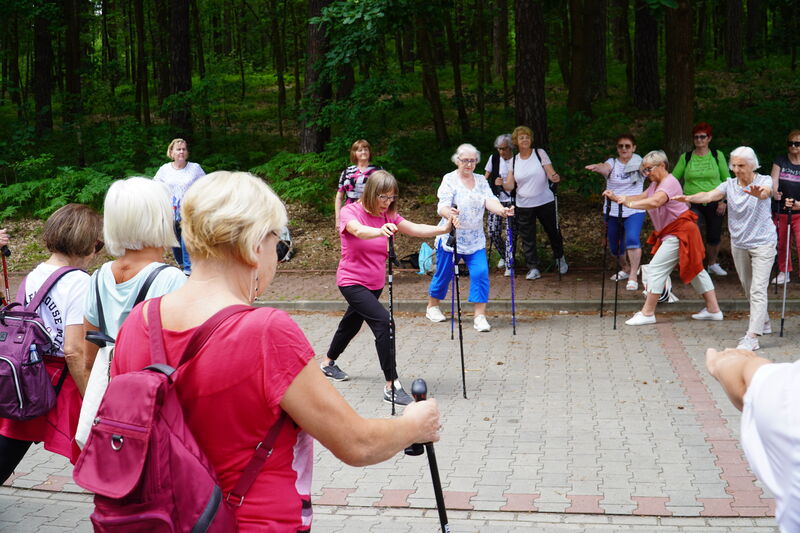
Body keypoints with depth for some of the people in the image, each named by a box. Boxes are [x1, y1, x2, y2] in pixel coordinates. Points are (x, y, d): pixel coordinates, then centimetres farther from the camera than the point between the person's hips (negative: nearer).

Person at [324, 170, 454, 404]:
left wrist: (442, 229, -30)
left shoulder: (388, 215, 1)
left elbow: (415, 229, -12)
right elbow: (359, 230, -38)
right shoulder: (350, 211, -16)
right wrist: (380, 231, -60)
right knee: (383, 321, -24)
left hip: (375, 284, 7)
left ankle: (328, 363, 50)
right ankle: (391, 385, -23)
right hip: (352, 281, -7)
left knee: (352, 323, 24)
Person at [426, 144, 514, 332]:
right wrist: (448, 213, -46)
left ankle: (480, 316, -6)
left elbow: (490, 201, -9)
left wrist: (501, 210, -32)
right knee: (444, 274, 7)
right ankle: (432, 307, 33)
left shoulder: (481, 180, 7)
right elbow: (442, 205, -21)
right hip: (450, 237, -3)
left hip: (475, 239, 4)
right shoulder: (450, 180, -7)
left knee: (481, 273, -10)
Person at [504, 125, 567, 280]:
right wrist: (502, 184, -24)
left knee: (553, 232, 13)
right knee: (527, 238, 0)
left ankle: (560, 258, 36)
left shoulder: (540, 153, -3)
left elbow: (551, 173, -10)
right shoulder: (514, 160, 3)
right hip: (523, 206, 1)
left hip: (545, 202, -1)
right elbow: (510, 185, -2)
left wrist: (554, 177, -33)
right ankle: (533, 268, 9)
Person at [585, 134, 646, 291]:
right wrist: (598, 167, -47)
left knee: (632, 239, -26)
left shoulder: (639, 164, 2)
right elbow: (605, 168, -23)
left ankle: (633, 277, -20)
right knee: (614, 245, 13)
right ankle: (626, 269, 42)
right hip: (612, 211, 2)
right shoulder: (612, 163, -1)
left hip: (634, 211, -2)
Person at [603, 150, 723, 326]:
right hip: (671, 233, 11)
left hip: (679, 232, -11)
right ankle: (713, 309, 19)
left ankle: (647, 313, -8)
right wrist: (616, 198, -3)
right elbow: (640, 198, 10)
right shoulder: (656, 184, 15)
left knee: (656, 268, -11)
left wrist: (630, 203, -42)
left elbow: (655, 202, -36)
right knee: (695, 269, 13)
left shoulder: (669, 183, -18)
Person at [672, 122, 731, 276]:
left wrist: (724, 201, -4)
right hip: (693, 203, -1)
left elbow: (727, 180, 5)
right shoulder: (685, 158, 4)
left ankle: (713, 264, 34)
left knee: (714, 236, 11)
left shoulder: (717, 156, 3)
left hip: (714, 203, 1)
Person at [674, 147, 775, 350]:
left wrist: (759, 193, -60)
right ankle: (763, 323, 38)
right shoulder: (730, 184, -1)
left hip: (762, 243, -5)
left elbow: (766, 192, -34)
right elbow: (710, 195, -18)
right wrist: (689, 198, -39)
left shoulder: (764, 181, -10)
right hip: (738, 244, 5)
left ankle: (752, 337, -16)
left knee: (758, 290, -12)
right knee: (748, 288, 17)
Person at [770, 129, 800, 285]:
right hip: (781, 211, 3)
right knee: (781, 244, 12)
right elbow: (774, 180, -6)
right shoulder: (780, 162, 6)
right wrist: (775, 193, -28)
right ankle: (784, 272, 28)